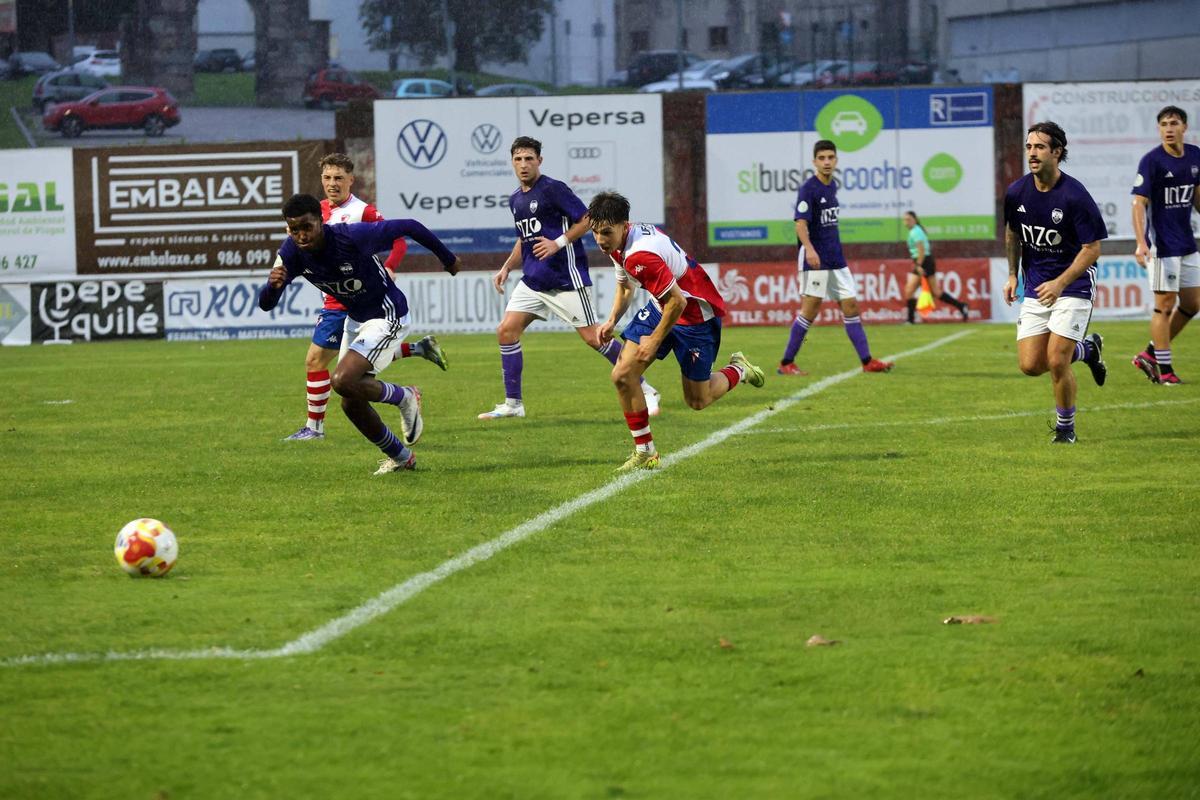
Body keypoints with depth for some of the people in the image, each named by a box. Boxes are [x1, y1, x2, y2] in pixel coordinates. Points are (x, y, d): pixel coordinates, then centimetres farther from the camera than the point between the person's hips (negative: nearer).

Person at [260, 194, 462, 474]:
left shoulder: (353, 236, -29)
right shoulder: (292, 253, -12)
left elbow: (409, 227, -16)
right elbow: (265, 304, -14)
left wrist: (448, 259, -1)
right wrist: (272, 284, -40)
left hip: (388, 316, -7)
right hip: (359, 322, 7)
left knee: (344, 382, -25)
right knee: (351, 403, 7)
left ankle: (404, 397, 1)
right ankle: (400, 457, 28)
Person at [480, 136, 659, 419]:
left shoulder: (553, 189, -11)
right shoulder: (515, 199, 14)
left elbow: (587, 220, -13)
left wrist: (559, 243, -21)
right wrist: (506, 268, 17)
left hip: (566, 279, -8)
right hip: (533, 279, 8)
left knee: (592, 337, -7)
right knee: (506, 330, -2)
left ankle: (644, 392, 4)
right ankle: (513, 403, 5)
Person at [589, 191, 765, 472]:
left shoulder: (639, 255, -36)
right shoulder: (619, 243, -5)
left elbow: (677, 301, -31)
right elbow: (625, 284, 16)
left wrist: (655, 341, -20)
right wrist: (612, 320, 3)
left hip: (695, 314, -9)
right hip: (660, 308, 9)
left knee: (697, 401, 5)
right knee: (622, 375, -5)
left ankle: (738, 371, 36)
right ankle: (645, 453, 6)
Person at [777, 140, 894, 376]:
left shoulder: (832, 186, 12)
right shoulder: (808, 189, -13)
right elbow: (801, 223, -23)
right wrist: (809, 249, -38)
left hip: (836, 259, 8)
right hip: (815, 260, -8)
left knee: (850, 306, 6)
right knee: (810, 310, -7)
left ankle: (867, 361, 7)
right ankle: (786, 363, 0)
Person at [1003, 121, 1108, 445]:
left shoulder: (1075, 196, -19)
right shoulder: (1016, 193, -4)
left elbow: (1092, 248, -16)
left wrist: (1060, 283, -24)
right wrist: (1013, 275, 11)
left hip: (1073, 283, -5)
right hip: (1036, 287, 5)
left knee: (1056, 362, -14)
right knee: (1030, 365, -1)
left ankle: (1066, 427, 10)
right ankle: (1086, 348, 28)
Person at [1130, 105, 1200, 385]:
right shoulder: (1152, 161, -13)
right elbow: (1139, 203, -16)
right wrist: (1141, 244, -26)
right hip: (1162, 245, -7)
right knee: (1165, 305, -4)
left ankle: (1149, 355, 21)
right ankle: (1164, 370, 5)